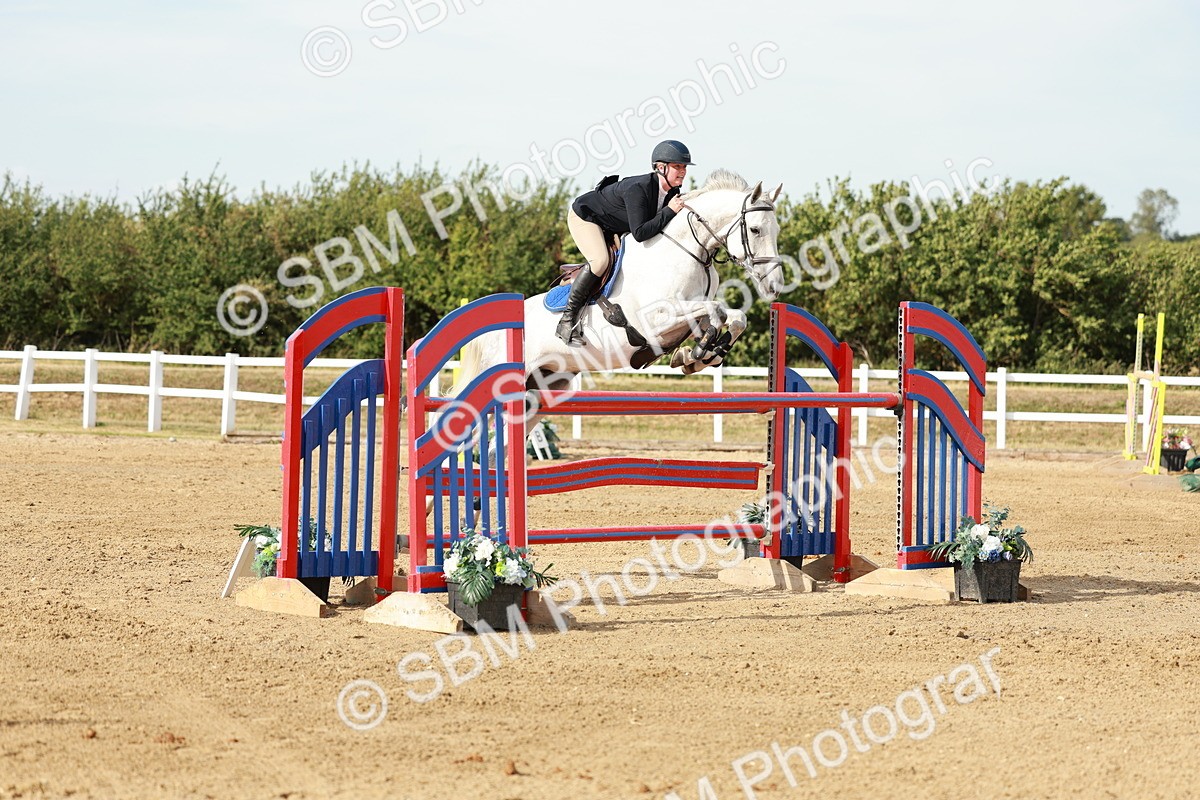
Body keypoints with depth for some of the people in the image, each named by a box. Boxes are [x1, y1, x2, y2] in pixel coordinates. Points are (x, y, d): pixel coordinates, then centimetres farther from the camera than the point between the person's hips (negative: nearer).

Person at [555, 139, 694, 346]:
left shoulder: (672, 191, -14)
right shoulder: (637, 189, -38)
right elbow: (640, 233, -44)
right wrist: (669, 211, -39)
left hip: (613, 226, 9)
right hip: (585, 216, -9)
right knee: (600, 261, -29)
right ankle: (567, 320, -21)